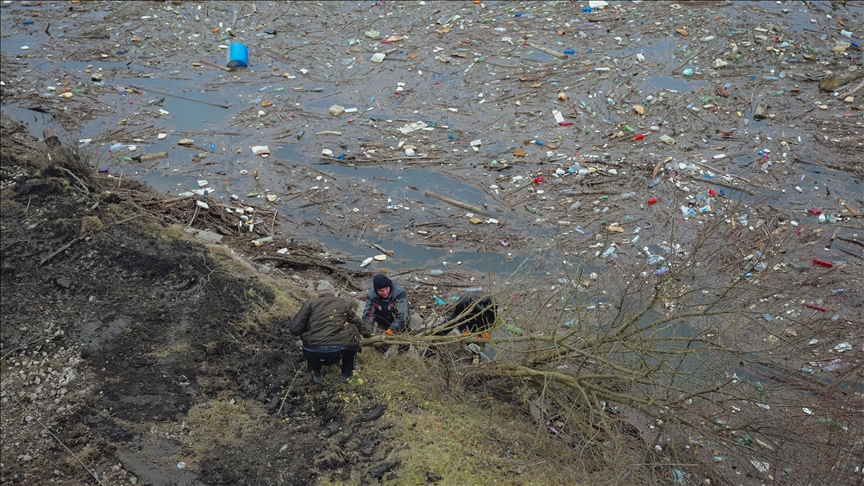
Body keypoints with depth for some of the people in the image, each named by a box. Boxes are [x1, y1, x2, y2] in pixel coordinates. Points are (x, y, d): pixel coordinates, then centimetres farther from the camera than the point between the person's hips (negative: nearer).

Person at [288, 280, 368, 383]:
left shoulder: (309, 304, 9)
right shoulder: (342, 303, 13)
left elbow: (294, 329, 2)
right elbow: (358, 323, 26)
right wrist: (363, 332, 49)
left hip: (312, 354, 1)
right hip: (335, 353, -1)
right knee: (353, 329, 26)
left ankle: (316, 373, 29)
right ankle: (346, 374, 28)